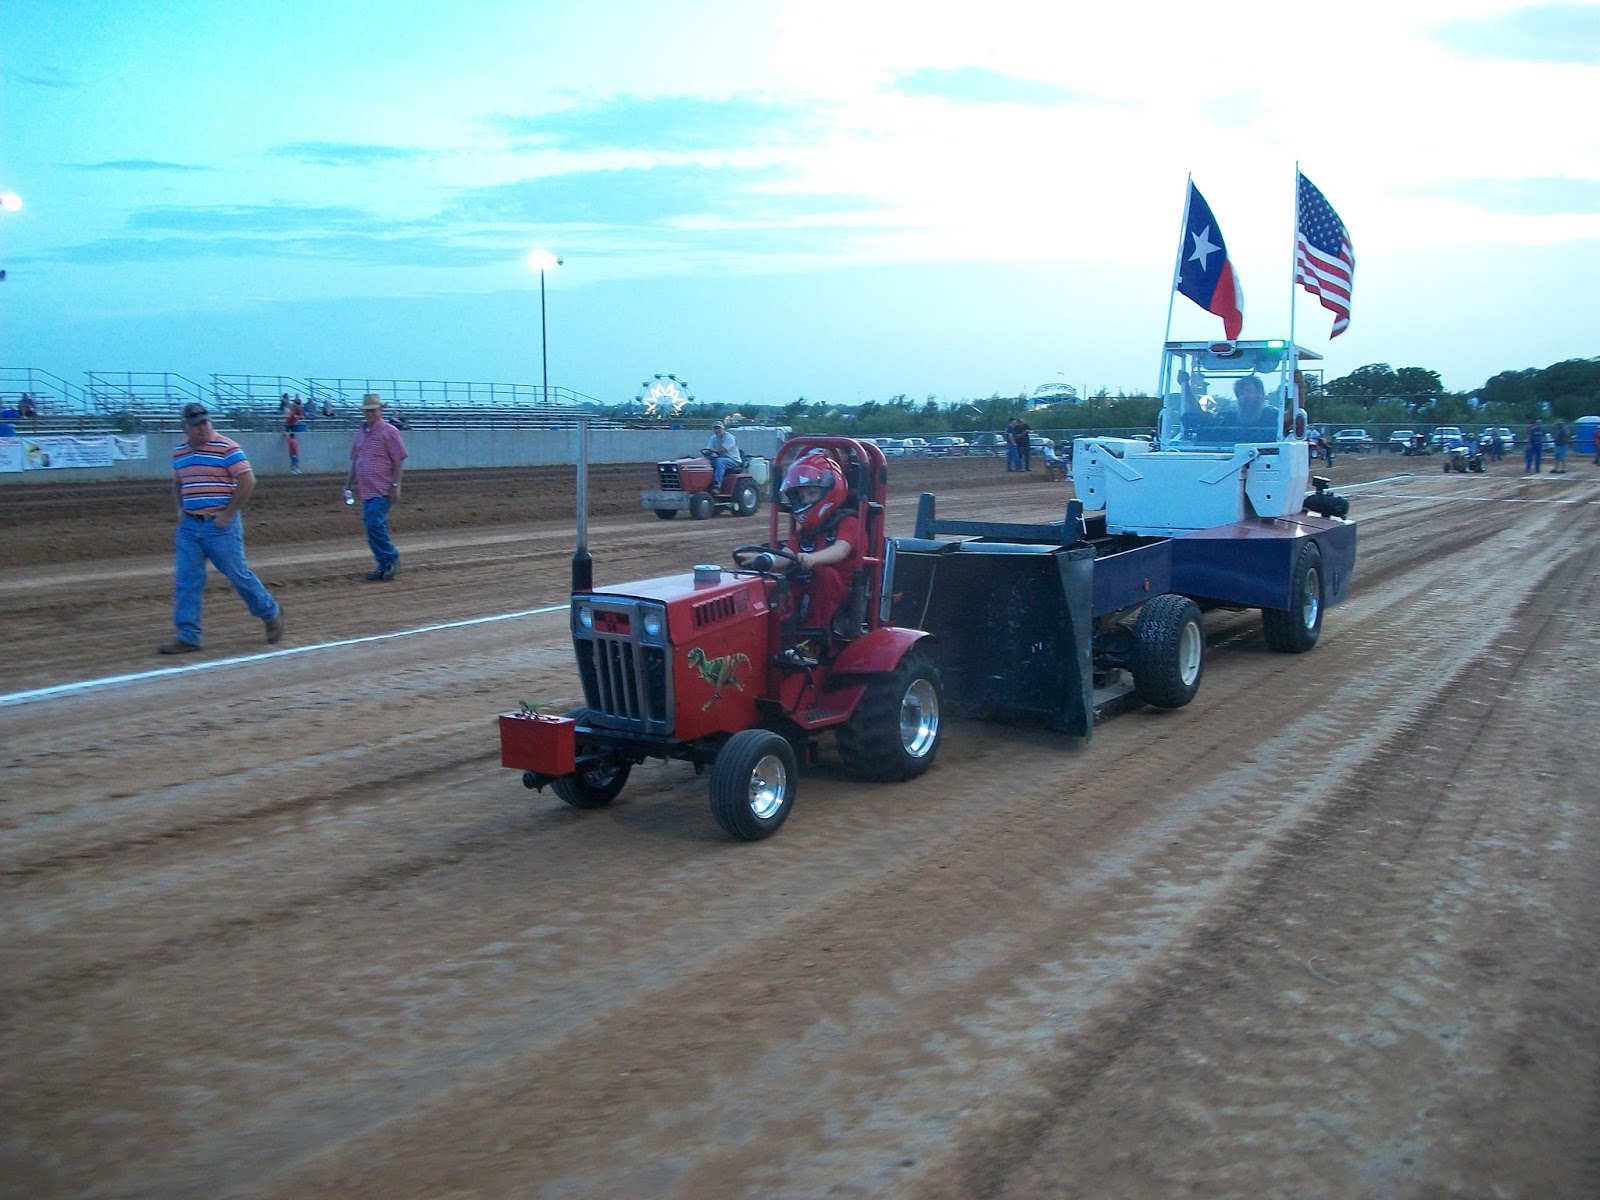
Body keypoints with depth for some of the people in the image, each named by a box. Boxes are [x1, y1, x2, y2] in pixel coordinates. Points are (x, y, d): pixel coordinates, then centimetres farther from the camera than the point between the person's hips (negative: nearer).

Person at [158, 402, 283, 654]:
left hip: (221, 526, -6)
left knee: (238, 575, 0)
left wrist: (227, 515, -13)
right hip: (189, 526, 6)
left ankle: (271, 613, 23)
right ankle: (187, 637, 6)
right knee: (185, 581, 2)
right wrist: (180, 508, 9)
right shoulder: (179, 452, 11)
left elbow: (248, 481, -13)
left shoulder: (227, 448, -9)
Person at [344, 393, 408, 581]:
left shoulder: (389, 432, -6)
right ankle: (385, 566, 16)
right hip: (366, 491, 8)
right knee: (373, 526, 8)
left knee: (374, 524, -16)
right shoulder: (361, 433, 16)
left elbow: (399, 461, -9)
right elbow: (355, 461, 22)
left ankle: (391, 560, -2)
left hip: (382, 491, -8)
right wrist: (348, 484, 17)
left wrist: (395, 485, -15)